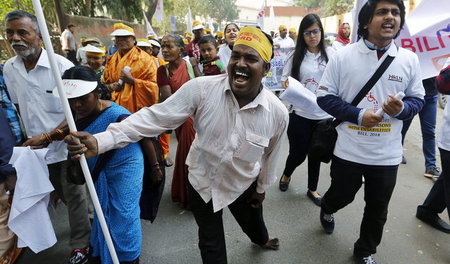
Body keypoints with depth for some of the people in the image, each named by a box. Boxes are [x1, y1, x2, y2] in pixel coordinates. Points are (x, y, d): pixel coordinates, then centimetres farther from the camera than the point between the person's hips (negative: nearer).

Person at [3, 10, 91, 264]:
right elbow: (19, 106, 14)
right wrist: (30, 136, 10)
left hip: (65, 146, -5)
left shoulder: (61, 65, -17)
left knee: (74, 196, 9)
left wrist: (48, 137, -23)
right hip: (38, 148, 6)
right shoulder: (9, 68, 1)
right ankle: (87, 218, 47)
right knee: (63, 194, 22)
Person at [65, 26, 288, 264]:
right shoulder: (201, 88, -26)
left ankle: (261, 239, 70)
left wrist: (262, 188, 11)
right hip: (202, 181, -1)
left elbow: (269, 155, -3)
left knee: (252, 222, 32)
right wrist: (100, 141, -35)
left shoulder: (278, 113, -19)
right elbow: (155, 117, -26)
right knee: (210, 245, 19)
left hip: (243, 185, 2)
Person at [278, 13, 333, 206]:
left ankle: (312, 189, 36)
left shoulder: (330, 54, 0)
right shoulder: (295, 55, -1)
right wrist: (285, 84, -18)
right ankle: (286, 175, 41)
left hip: (323, 113, 2)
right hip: (300, 113, -1)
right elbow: (285, 78, 4)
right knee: (298, 153, 7)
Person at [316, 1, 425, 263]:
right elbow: (324, 97, -7)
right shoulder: (343, 56, -8)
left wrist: (402, 108, -17)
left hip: (387, 154, 3)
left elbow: (417, 99, 7)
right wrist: (358, 115, -19)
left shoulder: (409, 59, -1)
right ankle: (326, 210, 56)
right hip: (348, 150, -2)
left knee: (378, 209, 17)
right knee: (342, 195, 19)